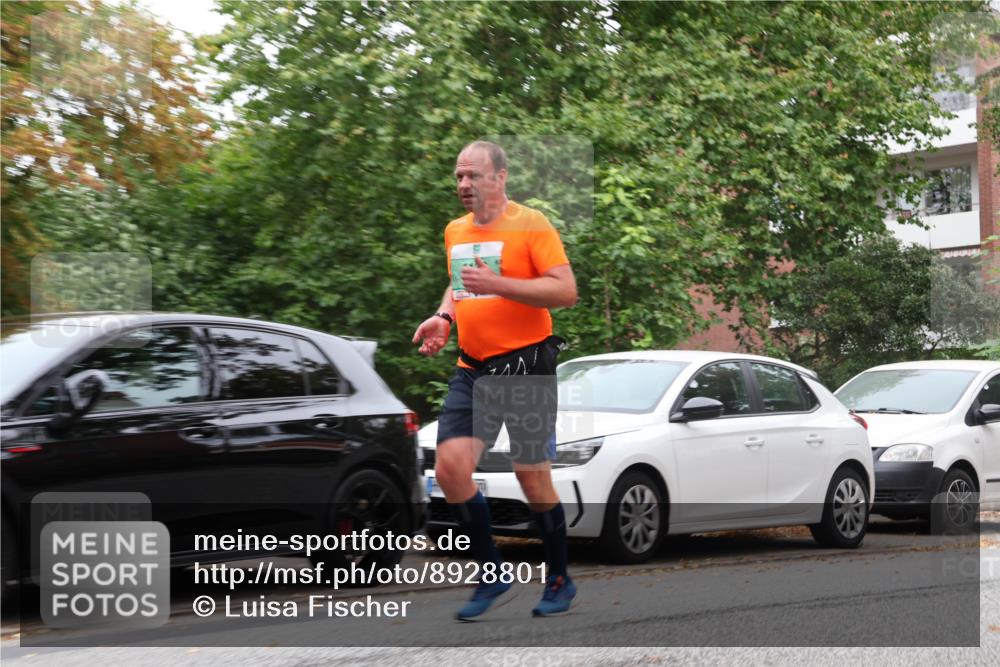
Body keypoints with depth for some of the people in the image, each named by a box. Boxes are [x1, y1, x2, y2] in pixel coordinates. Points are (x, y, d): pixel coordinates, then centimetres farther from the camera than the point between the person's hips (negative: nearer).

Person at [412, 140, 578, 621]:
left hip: (525, 368, -6)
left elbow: (566, 291, -17)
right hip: (472, 369, 6)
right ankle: (492, 576, 8)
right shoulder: (455, 231, 11)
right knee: (450, 469, -8)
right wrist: (443, 318, 8)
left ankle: (560, 581, 22)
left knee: (533, 478, 2)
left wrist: (498, 284, -24)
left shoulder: (530, 224, -10)